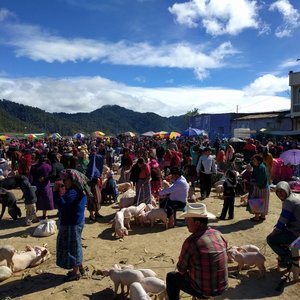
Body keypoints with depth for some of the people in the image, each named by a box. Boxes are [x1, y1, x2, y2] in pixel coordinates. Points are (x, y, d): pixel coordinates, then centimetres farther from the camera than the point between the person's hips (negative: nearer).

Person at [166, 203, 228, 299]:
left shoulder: (191, 241, -24)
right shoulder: (218, 234, -6)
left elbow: (181, 269, -12)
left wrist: (187, 268, 13)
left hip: (204, 291, -5)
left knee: (171, 277, 16)